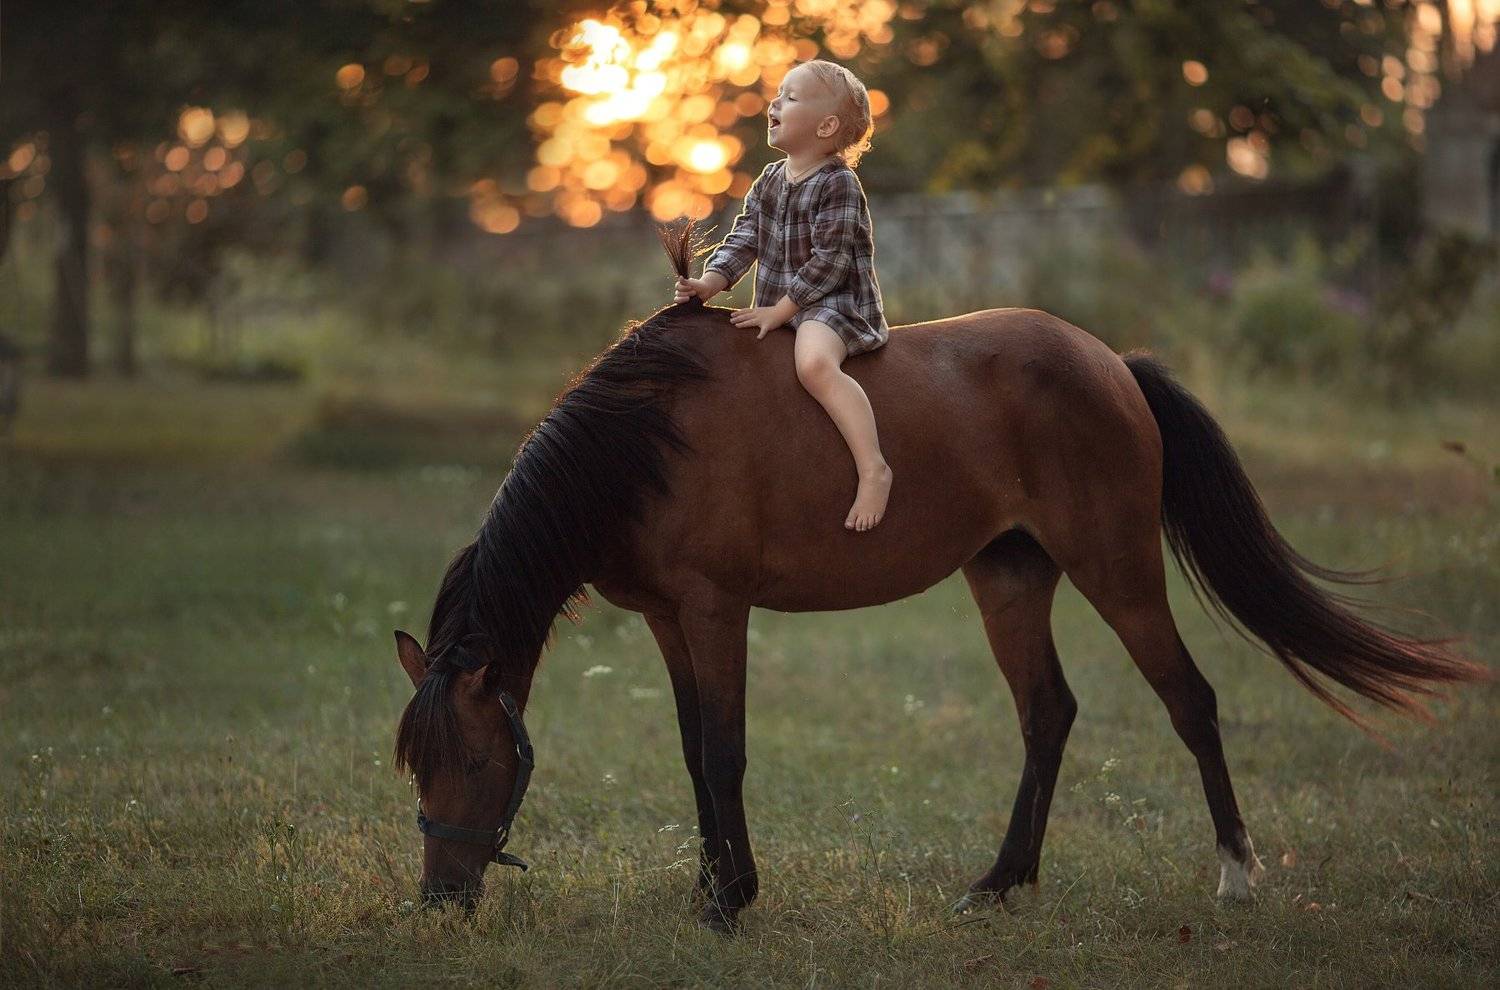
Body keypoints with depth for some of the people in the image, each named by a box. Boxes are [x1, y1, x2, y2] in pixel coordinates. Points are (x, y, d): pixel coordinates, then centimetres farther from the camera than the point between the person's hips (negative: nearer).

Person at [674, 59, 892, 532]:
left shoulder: (838, 185, -14)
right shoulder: (769, 182, 11)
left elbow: (830, 262, -19)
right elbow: (745, 239, 9)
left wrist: (779, 310, -21)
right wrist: (710, 282, -8)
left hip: (836, 304, -9)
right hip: (779, 308, 9)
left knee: (815, 363, -37)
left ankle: (873, 468, -39)